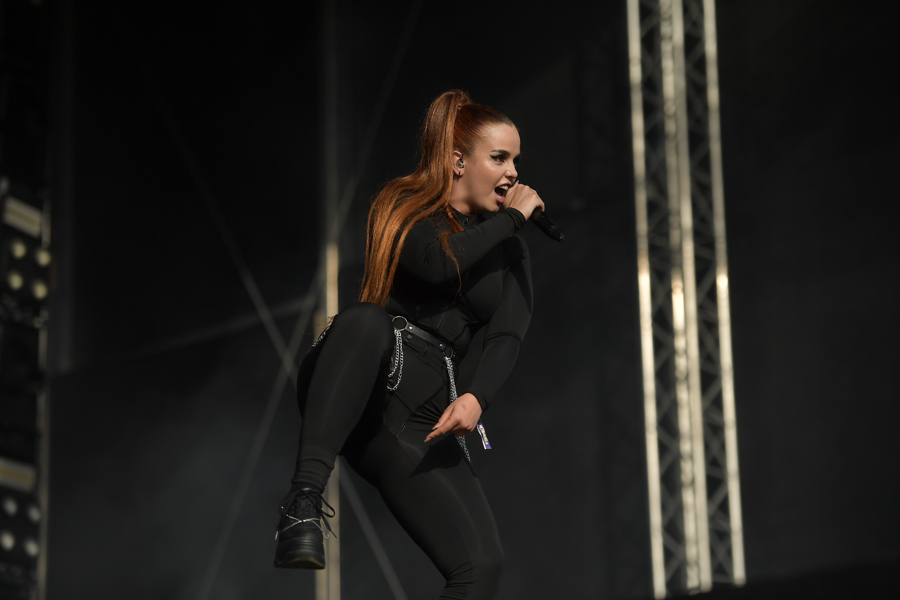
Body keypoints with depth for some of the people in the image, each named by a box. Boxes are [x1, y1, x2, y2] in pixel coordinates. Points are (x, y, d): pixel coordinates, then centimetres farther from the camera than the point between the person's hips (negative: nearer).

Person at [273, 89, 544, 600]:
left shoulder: (510, 251, 21)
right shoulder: (403, 208, 11)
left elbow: (507, 337, 4)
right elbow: (436, 262, -12)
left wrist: (477, 398, -16)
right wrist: (512, 217, 2)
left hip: (422, 420, 3)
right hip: (351, 388, -3)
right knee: (367, 320, -39)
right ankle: (305, 502, -47)